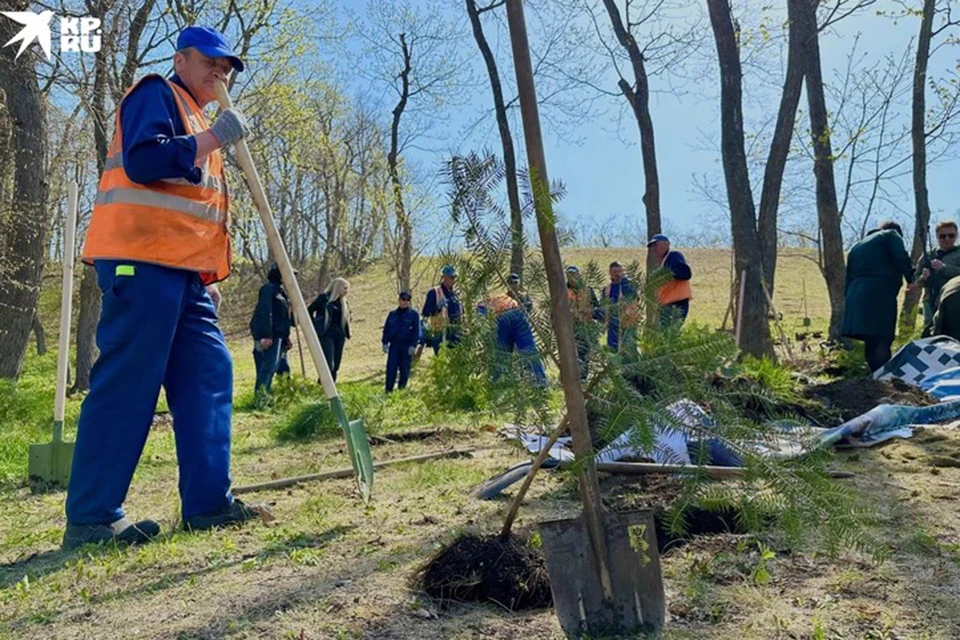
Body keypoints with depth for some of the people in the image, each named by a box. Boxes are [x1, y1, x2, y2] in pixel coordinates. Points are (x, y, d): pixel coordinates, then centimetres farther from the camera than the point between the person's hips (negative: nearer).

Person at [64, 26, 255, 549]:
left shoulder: (196, 122, 31)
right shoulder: (156, 93, 3)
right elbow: (143, 161, -16)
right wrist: (213, 139, -17)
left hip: (185, 271, 10)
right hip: (142, 260, -10)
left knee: (209, 375, 2)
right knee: (126, 384, -11)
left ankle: (208, 502, 4)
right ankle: (91, 518, -5)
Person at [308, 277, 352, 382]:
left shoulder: (344, 303, 15)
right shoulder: (324, 298, -4)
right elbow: (309, 311, -1)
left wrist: (346, 334, 14)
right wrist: (315, 328, -3)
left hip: (339, 336, 7)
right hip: (326, 335, -7)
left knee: (335, 367, 6)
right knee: (328, 365, -17)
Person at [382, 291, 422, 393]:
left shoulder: (413, 314, 1)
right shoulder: (392, 314, 10)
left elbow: (416, 331, -2)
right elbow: (386, 329, 12)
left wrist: (413, 345, -10)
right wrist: (385, 343, 3)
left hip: (407, 346, -2)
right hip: (394, 345, 2)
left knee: (405, 369, 4)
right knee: (391, 369, -2)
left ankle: (402, 390, 14)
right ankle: (388, 390, 2)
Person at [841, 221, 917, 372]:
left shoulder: (856, 246, 31)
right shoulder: (890, 235, 14)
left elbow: (848, 278, 27)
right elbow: (901, 257, -7)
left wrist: (851, 299, 26)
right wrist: (910, 278, -7)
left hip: (856, 297, 6)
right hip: (880, 295, -6)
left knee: (871, 342, 9)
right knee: (882, 342, -12)